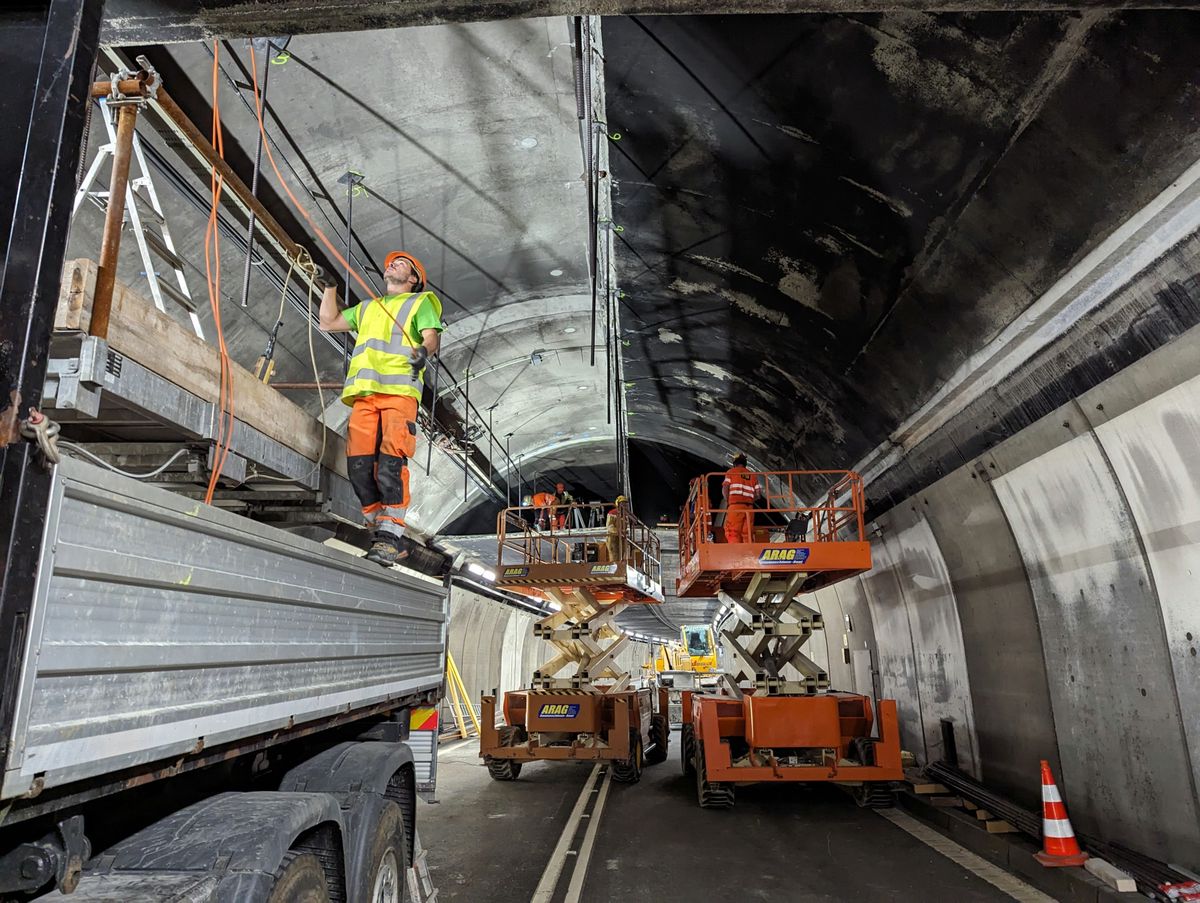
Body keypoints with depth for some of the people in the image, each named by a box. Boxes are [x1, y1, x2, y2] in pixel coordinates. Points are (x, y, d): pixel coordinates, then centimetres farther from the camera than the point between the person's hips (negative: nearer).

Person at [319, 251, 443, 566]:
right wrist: (330, 286, 32)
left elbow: (432, 336, 2)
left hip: (400, 389, -5)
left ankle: (391, 534, -20)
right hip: (364, 392, 5)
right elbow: (329, 322, 37)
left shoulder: (421, 301, 19)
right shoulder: (367, 307, 36)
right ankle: (381, 529, -4)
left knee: (391, 460, -19)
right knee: (359, 462, -9)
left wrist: (424, 350, -21)